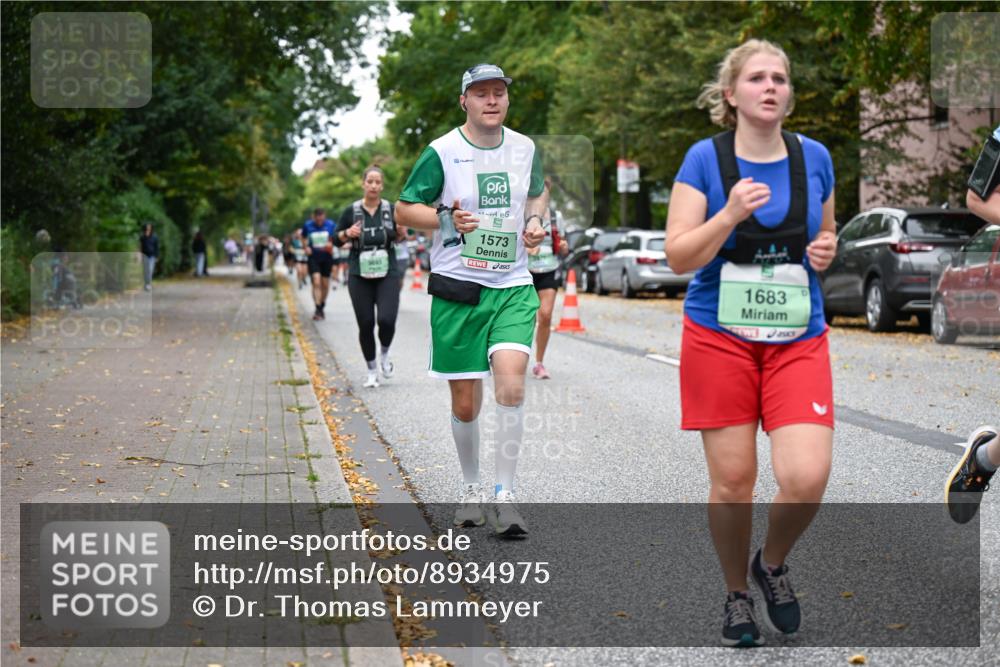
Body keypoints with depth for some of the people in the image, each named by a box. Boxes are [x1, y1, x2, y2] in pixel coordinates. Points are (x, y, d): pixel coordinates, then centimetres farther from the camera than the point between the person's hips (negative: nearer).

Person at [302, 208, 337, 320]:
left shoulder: (330, 225, -4)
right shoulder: (307, 225, -3)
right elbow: (303, 237, 16)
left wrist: (331, 244, -12)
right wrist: (306, 247, -1)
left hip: (327, 257, 1)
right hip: (313, 257, -1)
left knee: (325, 284, 8)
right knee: (316, 282, -16)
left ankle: (322, 308, 28)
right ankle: (318, 310, -18)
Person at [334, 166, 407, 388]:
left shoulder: (391, 210, 2)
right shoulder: (351, 211, 1)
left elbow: (399, 237, 15)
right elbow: (336, 240, 8)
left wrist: (402, 232, -8)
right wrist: (347, 234, -12)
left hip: (387, 274, 0)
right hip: (359, 276, 0)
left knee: (387, 320, -15)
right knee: (365, 324, 2)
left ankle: (384, 353, 17)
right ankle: (372, 370, 20)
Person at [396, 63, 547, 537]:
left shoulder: (525, 149, 7)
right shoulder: (442, 152, -5)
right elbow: (404, 210, 1)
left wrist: (535, 221, 5)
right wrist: (447, 219, -16)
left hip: (513, 287, 2)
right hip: (457, 288, -2)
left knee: (511, 387, -18)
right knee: (465, 404, 4)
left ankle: (505, 495, -6)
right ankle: (471, 490, 28)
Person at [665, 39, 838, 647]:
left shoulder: (814, 157, 4)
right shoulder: (705, 159, -5)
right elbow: (679, 256, -8)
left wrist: (827, 250, -4)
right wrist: (731, 214, -23)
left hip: (798, 340, 2)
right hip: (720, 338, -2)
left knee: (807, 477, -13)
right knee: (732, 482, 2)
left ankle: (773, 564, 19)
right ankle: (737, 593, 27)